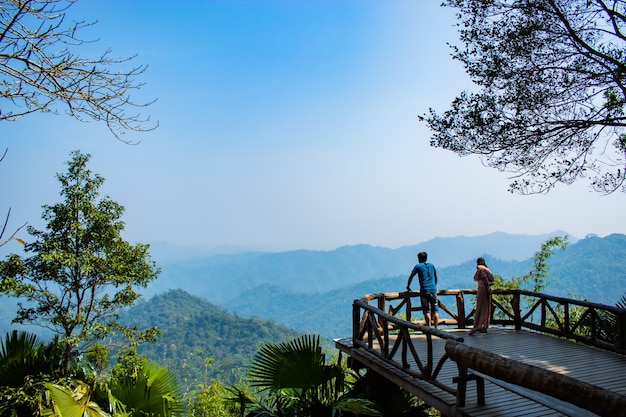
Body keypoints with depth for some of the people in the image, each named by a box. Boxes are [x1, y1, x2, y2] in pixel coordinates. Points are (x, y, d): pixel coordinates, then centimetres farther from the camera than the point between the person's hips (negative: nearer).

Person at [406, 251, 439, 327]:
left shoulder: (418, 266, 6)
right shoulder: (431, 265, 16)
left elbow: (410, 277, 9)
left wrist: (408, 287, 22)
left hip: (424, 290, -3)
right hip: (433, 290, 3)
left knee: (426, 311, -2)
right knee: (435, 310, 6)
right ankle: (436, 328, 4)